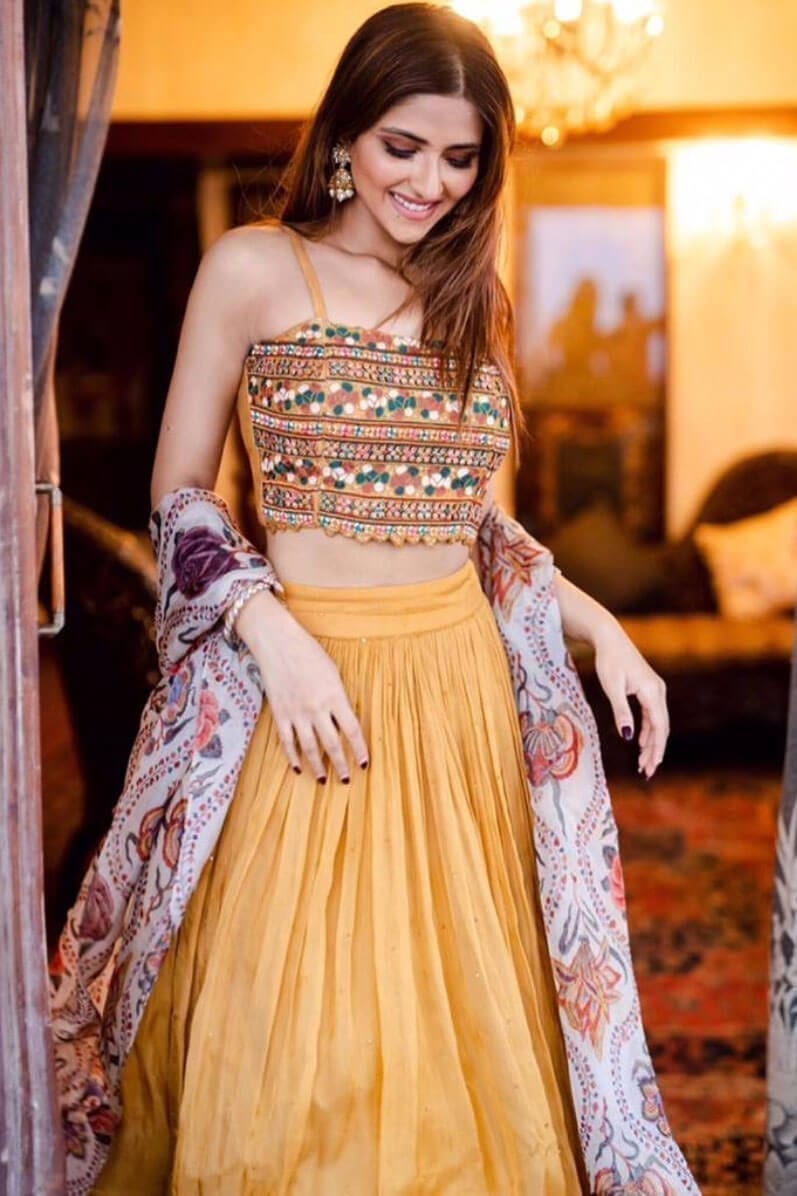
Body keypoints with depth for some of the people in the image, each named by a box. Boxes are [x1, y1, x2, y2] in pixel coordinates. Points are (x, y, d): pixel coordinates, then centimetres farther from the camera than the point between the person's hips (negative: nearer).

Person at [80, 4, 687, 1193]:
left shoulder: (472, 297, 13)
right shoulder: (253, 270, 0)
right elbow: (178, 495, -1)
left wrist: (601, 628, 8)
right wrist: (274, 633, -16)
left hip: (460, 683, 4)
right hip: (314, 687, -4)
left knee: (452, 1017, 10)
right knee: (299, 1029, 1)